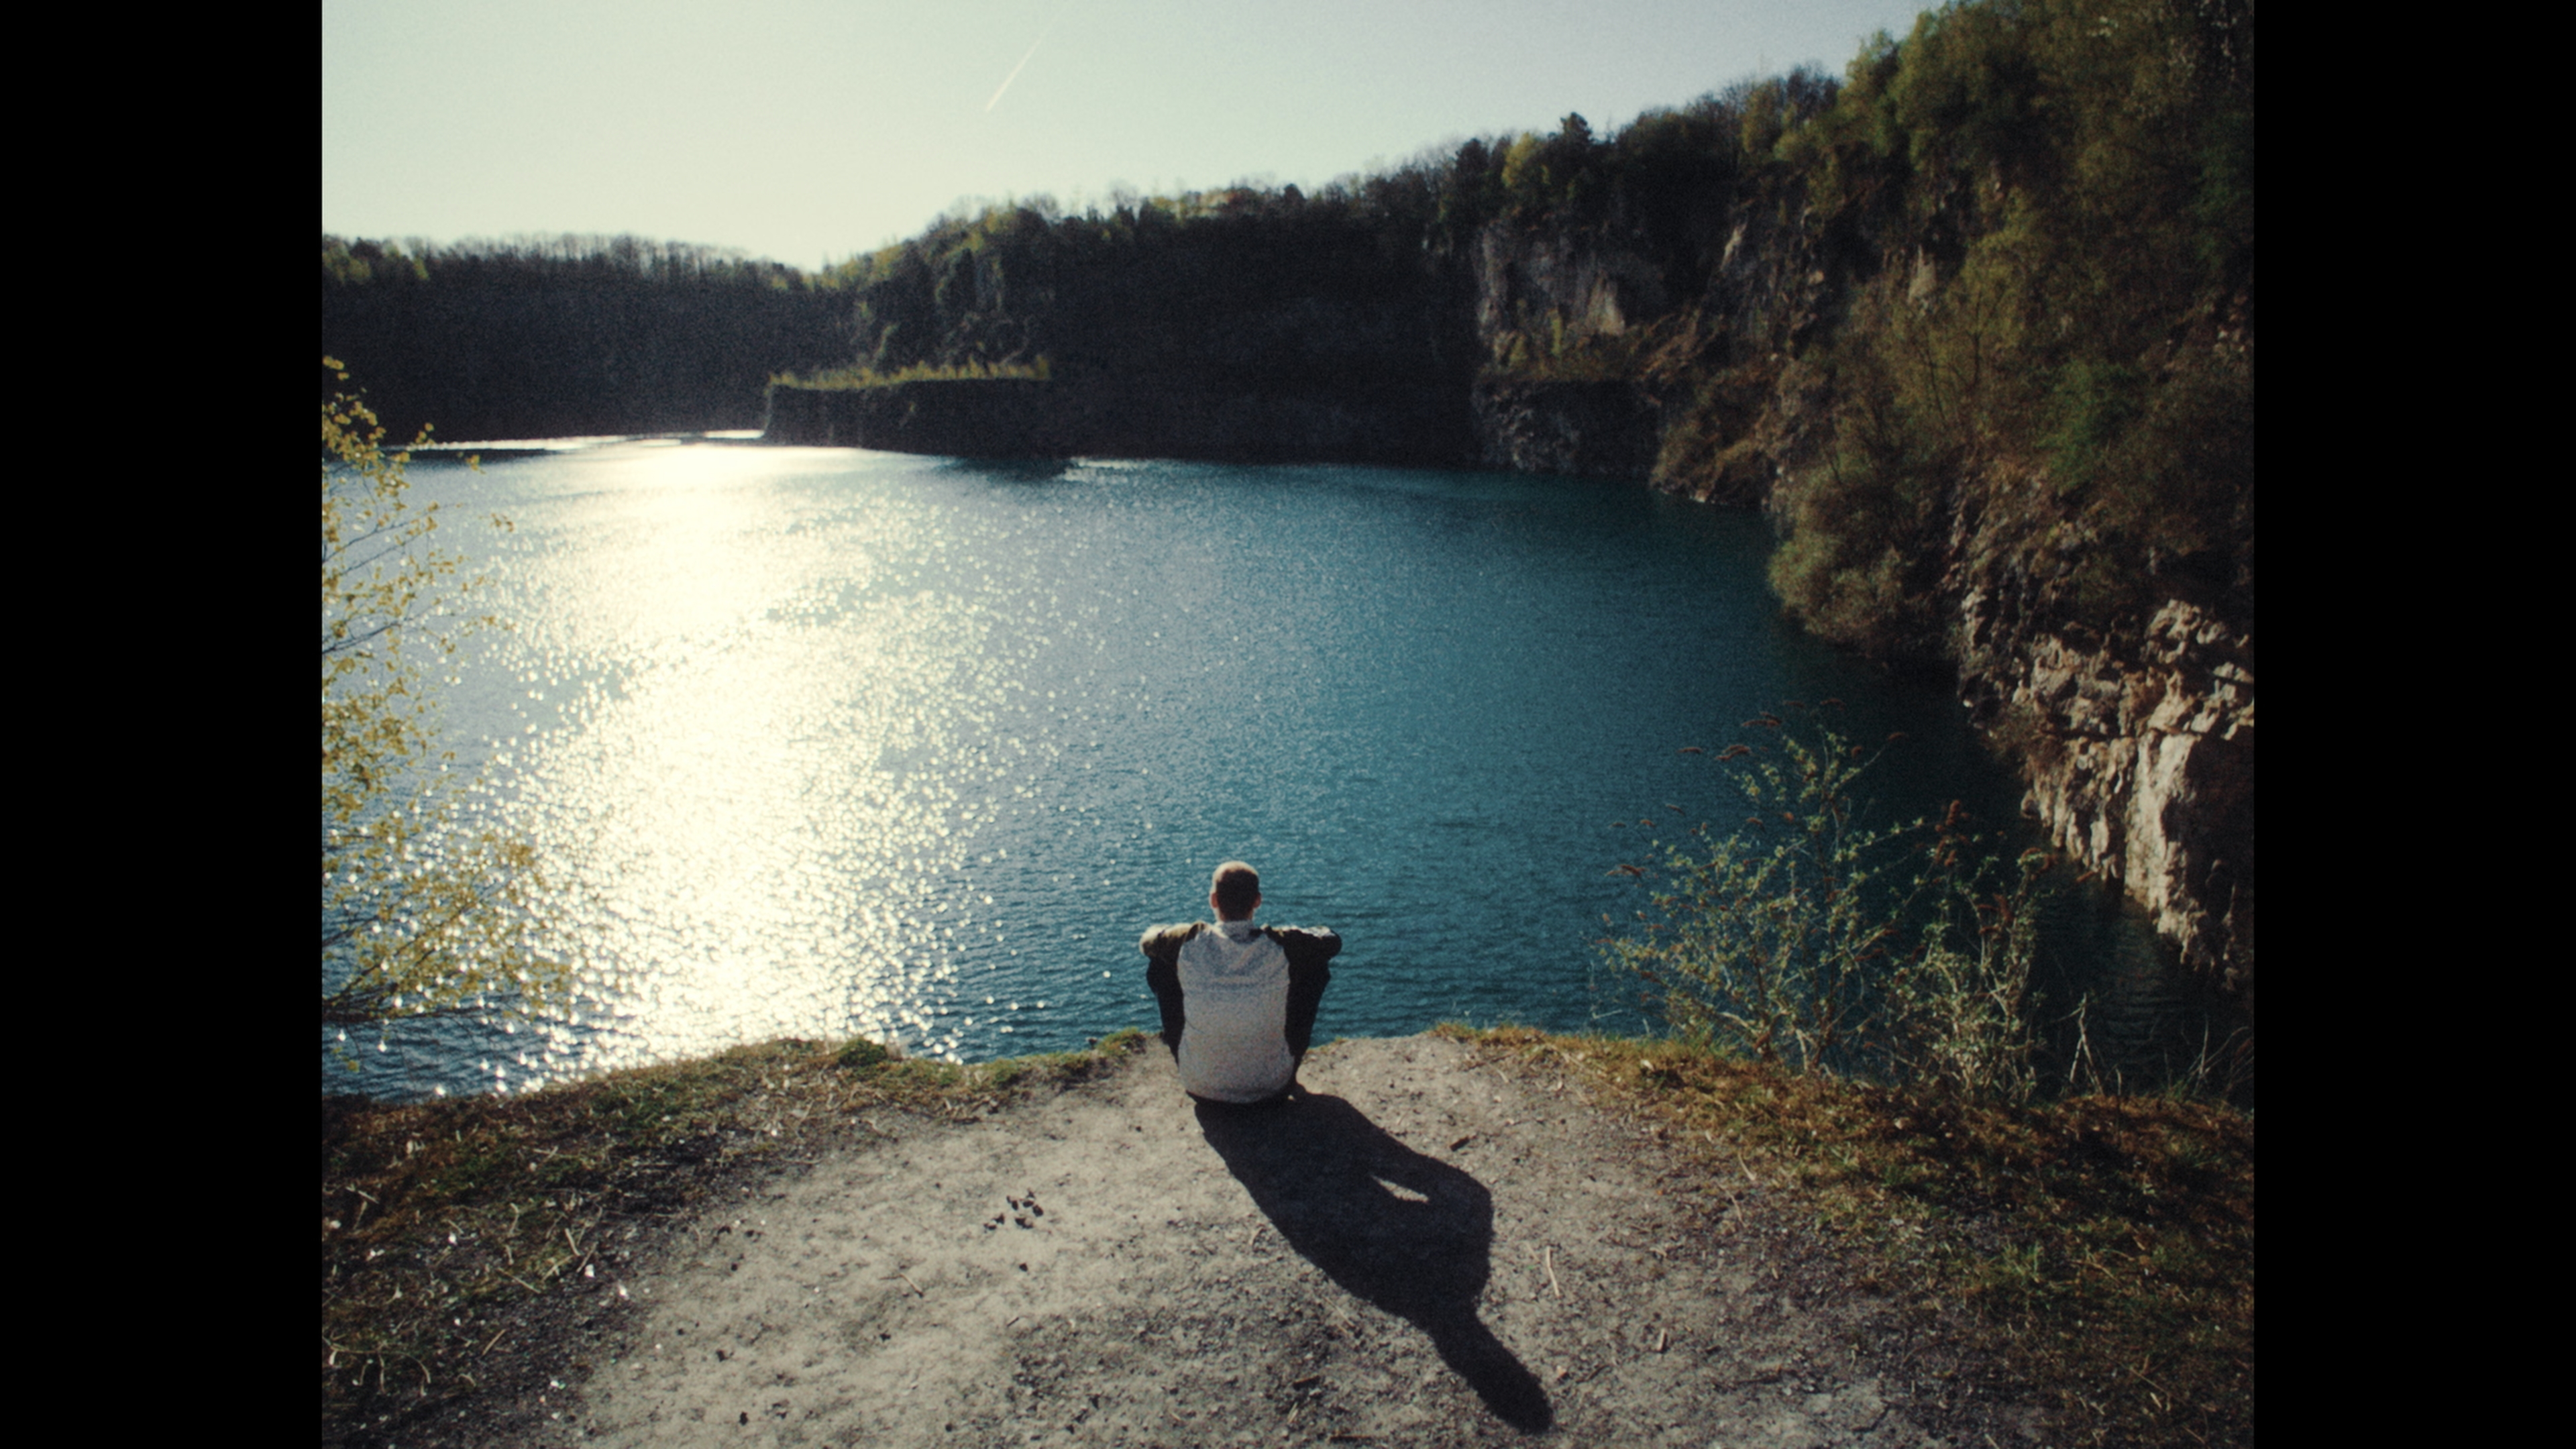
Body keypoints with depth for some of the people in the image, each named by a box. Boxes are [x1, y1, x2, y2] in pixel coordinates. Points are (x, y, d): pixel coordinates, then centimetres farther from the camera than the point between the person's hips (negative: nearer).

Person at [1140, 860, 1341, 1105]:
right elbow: (1332, 942, 4)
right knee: (1317, 968, 13)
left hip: (1201, 1087, 0)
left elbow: (1147, 941, 7)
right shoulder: (1282, 945, -19)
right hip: (1273, 1088, 0)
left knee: (1159, 966, 13)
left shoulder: (1190, 942, -18)